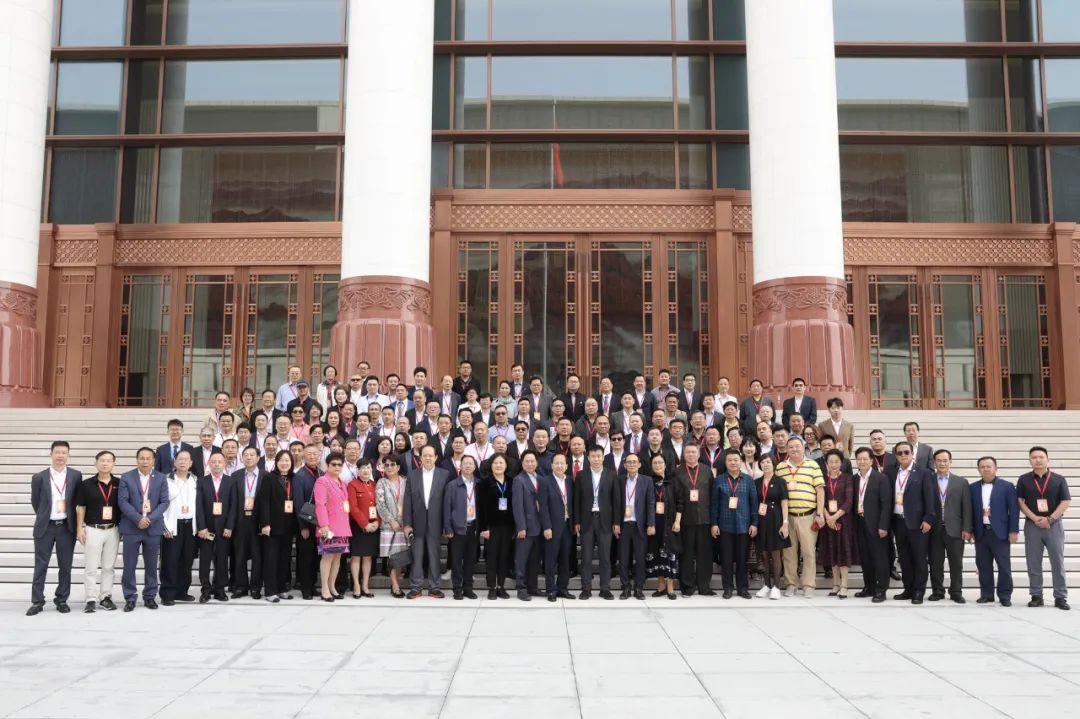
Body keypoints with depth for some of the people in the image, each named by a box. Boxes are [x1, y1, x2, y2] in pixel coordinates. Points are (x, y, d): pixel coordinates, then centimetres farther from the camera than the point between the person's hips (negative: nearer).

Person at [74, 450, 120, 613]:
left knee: (109, 566, 9)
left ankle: (106, 597, 17)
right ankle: (91, 600, 4)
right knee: (91, 567, -1)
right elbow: (81, 507, 2)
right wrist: (79, 529, -2)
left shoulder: (119, 484, 3)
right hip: (93, 530, -2)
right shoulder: (86, 484, -1)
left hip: (113, 530, 2)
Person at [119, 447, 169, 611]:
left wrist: (150, 519, -12)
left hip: (153, 528, 1)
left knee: (151, 565, 7)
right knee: (129, 565, 0)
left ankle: (150, 596, 17)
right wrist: (138, 519, -15)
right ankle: (130, 597, 10)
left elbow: (164, 502, 1)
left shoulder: (161, 478, 6)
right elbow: (123, 501, -5)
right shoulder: (126, 477, 2)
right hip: (131, 528, -1)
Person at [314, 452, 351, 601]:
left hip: (342, 526, 8)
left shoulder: (341, 483, 19)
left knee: (338, 556, 9)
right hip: (329, 527, -8)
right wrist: (324, 524, -22)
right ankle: (324, 589, 0)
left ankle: (332, 587, 16)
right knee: (328, 556, -7)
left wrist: (346, 524, 16)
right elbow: (320, 505, -14)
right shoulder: (322, 481, -6)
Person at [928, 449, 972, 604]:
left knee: (956, 564, 3)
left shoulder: (961, 482, 7)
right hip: (934, 529, 0)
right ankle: (937, 591, 15)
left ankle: (956, 592, 13)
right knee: (935, 563, 5)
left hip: (954, 529, 0)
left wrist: (966, 528, -3)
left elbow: (966, 507, 4)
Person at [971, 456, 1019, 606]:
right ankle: (986, 594, 14)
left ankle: (1005, 596, 8)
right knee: (983, 566, 6)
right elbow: (970, 510, 11)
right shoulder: (973, 488, 9)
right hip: (981, 533, 3)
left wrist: (1014, 531, -7)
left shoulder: (1007, 486, 0)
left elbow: (1014, 509, -2)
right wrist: (970, 530, 5)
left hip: (999, 533, -3)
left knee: (1004, 566, 0)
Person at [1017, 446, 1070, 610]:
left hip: (1054, 524, -1)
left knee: (1058, 562, 1)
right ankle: (1036, 596, 9)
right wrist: (1035, 518, -10)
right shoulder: (1024, 480, 5)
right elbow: (1020, 501, 1)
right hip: (1032, 525, 1)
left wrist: (1050, 519, -11)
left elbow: (1065, 502, -1)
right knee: (1033, 564, 3)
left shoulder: (1059, 480, 4)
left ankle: (1060, 597, 6)